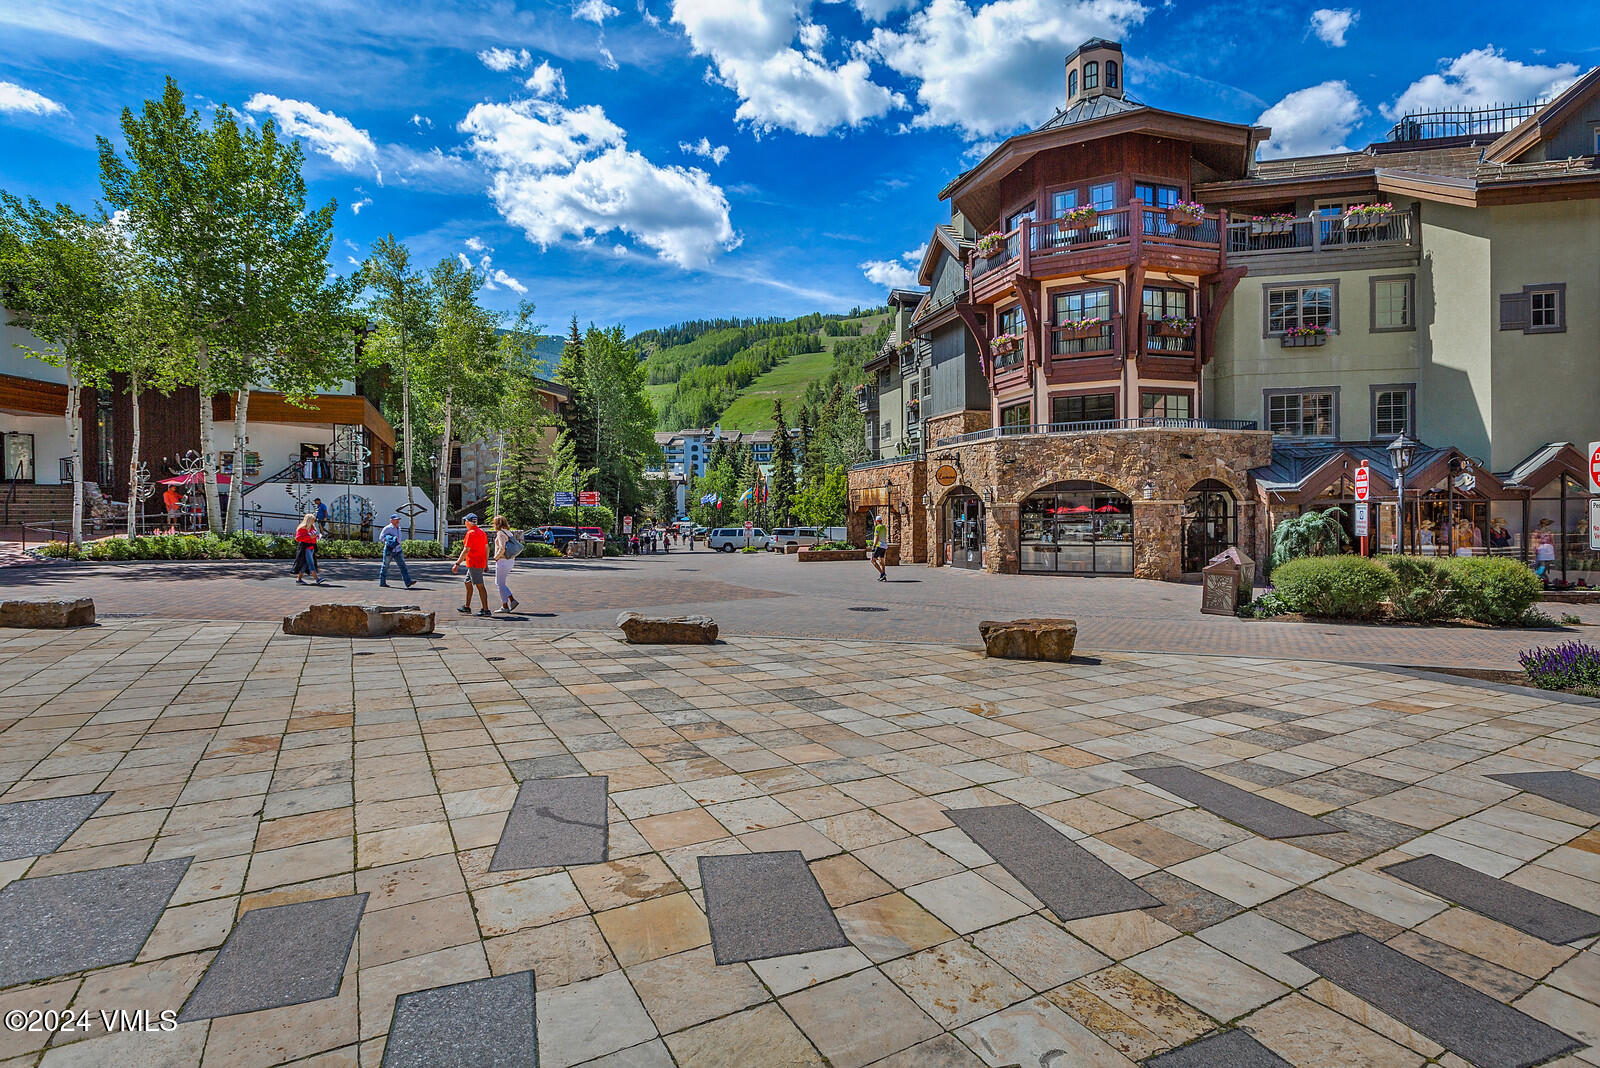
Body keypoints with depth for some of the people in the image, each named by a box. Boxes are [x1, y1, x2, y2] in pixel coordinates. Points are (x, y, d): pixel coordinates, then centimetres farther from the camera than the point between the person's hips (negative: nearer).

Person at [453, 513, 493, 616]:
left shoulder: (471, 533, -15)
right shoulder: (482, 531, 13)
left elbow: (466, 550, -20)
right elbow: (487, 548, 16)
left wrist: (457, 564, -19)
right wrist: (486, 564, 21)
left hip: (474, 564, -10)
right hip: (481, 563, 10)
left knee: (480, 586, -7)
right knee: (468, 583, 19)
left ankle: (486, 610, -6)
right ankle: (467, 607, 26)